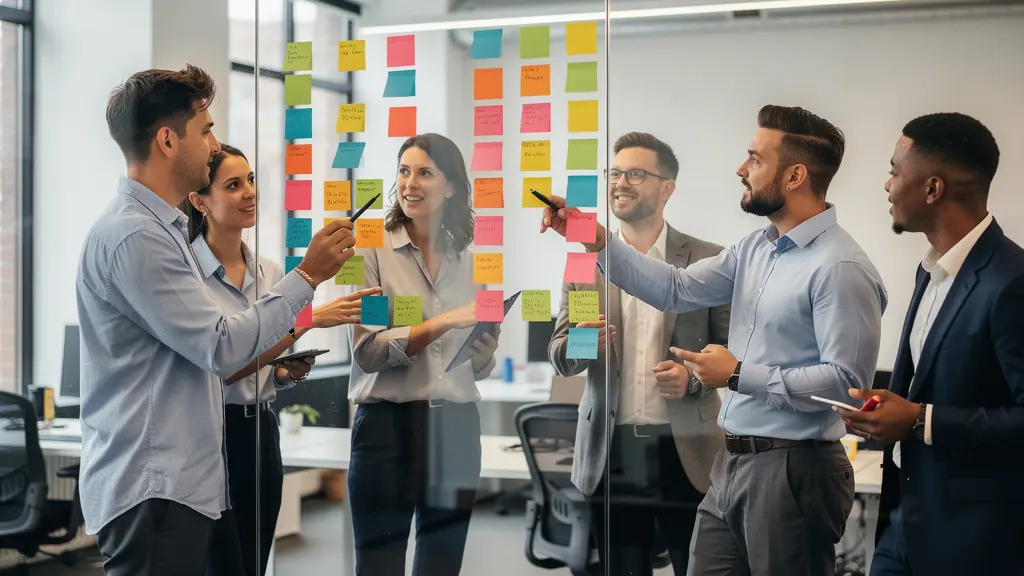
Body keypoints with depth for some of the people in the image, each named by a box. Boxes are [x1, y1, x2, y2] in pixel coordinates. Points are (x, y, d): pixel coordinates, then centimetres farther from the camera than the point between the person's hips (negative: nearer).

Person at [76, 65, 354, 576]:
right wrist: (308, 275, -13)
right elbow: (221, 346, -18)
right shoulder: (134, 236, -16)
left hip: (176, 476, 10)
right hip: (151, 488, -10)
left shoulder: (159, 227, 17)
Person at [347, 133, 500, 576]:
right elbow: (368, 351, -12)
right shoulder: (371, 250, -3)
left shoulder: (469, 259, 10)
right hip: (388, 423, -4)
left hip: (456, 427, 4)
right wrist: (443, 323, -20)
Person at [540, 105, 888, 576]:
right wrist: (597, 241, 1)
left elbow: (845, 381, -22)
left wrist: (738, 375, -17)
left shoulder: (840, 268, -17)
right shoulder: (755, 248, 10)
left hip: (792, 469, -8)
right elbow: (676, 290, 10)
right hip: (732, 464, 8)